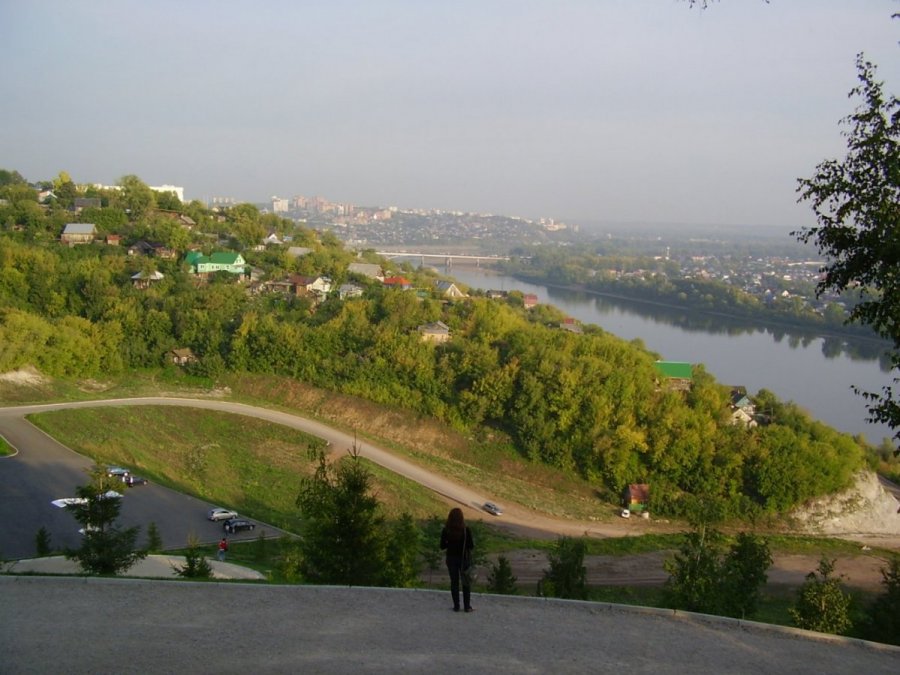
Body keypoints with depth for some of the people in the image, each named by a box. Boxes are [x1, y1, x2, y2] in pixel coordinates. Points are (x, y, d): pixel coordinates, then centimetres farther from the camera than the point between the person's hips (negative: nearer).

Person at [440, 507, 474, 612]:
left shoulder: (446, 531, -10)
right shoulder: (466, 530, -15)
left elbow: (442, 546, -5)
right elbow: (471, 546, -12)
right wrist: (473, 544, 10)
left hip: (451, 558, 1)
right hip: (464, 558, -1)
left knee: (454, 582, 11)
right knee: (466, 582, 11)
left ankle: (456, 606, 11)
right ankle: (467, 606, 12)